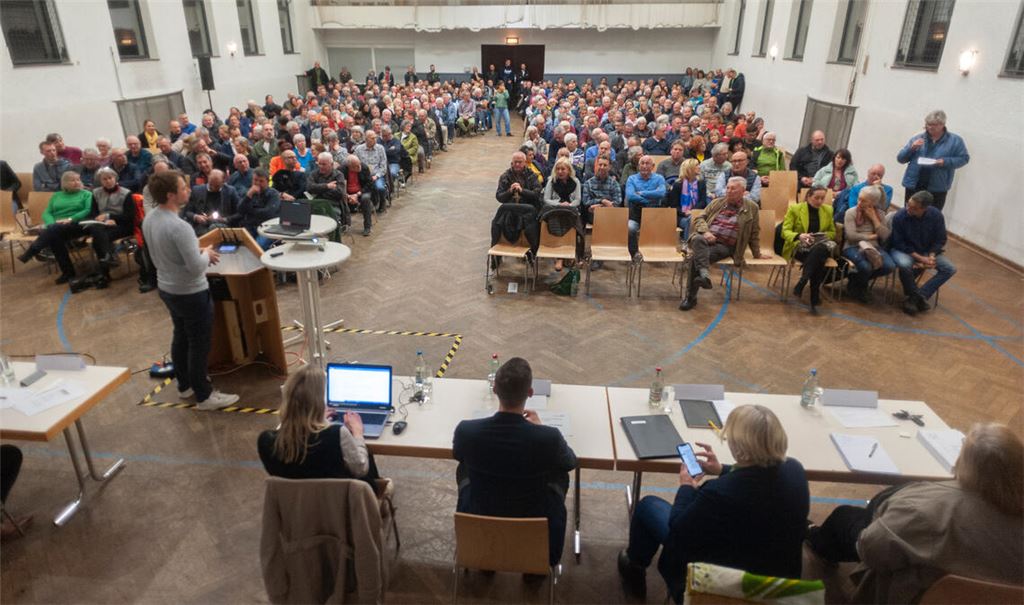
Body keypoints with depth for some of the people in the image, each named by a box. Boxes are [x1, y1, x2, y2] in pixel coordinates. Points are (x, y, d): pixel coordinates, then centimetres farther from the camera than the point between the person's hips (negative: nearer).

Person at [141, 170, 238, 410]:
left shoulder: (149, 219, -1)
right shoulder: (179, 227, -29)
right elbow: (197, 268, -28)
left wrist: (198, 252, 8)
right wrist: (206, 254, -8)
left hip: (166, 288, 9)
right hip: (191, 293, -9)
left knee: (181, 337, 23)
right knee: (199, 344, 5)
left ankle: (185, 385, 39)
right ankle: (204, 396, 16)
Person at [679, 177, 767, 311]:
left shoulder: (751, 207, 10)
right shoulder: (717, 203, 17)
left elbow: (754, 233, 16)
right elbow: (700, 218, 13)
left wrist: (757, 253, 19)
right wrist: (705, 231, -8)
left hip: (725, 246, -2)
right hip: (706, 238, 3)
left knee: (696, 257, -32)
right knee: (698, 239, -38)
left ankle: (691, 297, -30)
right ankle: (704, 274, -50)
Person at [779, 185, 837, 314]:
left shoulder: (828, 210, 17)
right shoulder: (794, 209, 5)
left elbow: (833, 232, 23)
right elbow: (785, 231, 0)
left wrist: (824, 236, -1)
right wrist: (799, 236, -21)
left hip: (821, 246, 3)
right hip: (799, 246, -3)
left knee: (819, 249, -39)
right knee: (818, 259, -37)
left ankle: (801, 282, -38)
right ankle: (815, 299, -34)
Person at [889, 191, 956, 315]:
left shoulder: (936, 215, -13)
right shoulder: (899, 217, -22)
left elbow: (940, 240, -2)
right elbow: (899, 243, -15)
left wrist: (931, 257, -19)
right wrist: (919, 258, -23)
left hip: (927, 251, 4)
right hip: (903, 250, -4)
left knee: (950, 268, -14)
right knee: (904, 264, -37)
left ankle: (915, 298, -14)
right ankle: (918, 297, -11)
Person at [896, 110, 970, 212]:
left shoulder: (955, 140, 2)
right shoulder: (916, 138, 7)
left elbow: (964, 158, 2)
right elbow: (900, 158, 5)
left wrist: (946, 162, -16)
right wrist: (912, 148, -13)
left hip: (937, 189, -2)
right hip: (913, 186, 2)